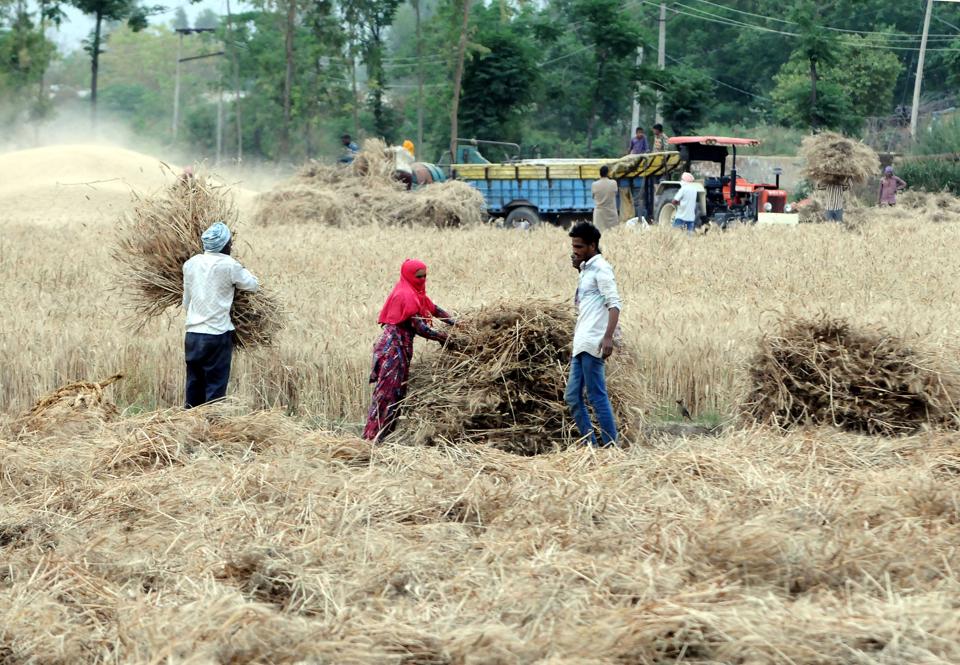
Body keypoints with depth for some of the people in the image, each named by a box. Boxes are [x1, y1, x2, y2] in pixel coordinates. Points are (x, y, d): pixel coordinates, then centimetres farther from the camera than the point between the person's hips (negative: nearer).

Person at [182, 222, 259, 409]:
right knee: (215, 386, 0)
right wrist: (241, 271, 19)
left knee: (194, 386, 12)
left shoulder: (190, 264, 6)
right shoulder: (228, 265, -10)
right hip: (217, 334, -5)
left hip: (192, 334, 5)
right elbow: (253, 285, 4)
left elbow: (186, 302, 14)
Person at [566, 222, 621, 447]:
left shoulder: (600, 268, -8)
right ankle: (590, 445, 11)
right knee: (573, 397, 9)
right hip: (581, 344, 10)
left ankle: (611, 447, -5)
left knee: (597, 397, -9)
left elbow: (614, 304, -17)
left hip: (592, 344, -10)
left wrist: (608, 337, -28)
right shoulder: (586, 269, 20)